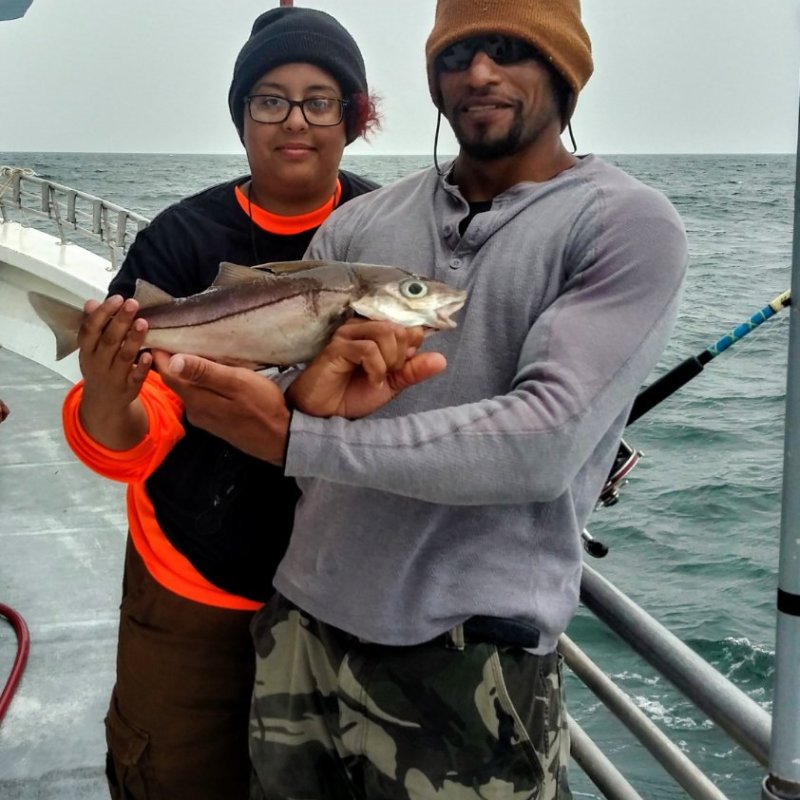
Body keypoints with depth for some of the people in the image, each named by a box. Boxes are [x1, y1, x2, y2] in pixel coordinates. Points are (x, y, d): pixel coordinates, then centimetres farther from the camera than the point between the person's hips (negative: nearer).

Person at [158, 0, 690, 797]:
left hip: (472, 665, -4)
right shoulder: (358, 224, 6)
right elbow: (261, 400, 8)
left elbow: (545, 441, -20)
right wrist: (314, 389, -15)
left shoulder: (627, 224, -8)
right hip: (298, 628, 5)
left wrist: (299, 440, -21)